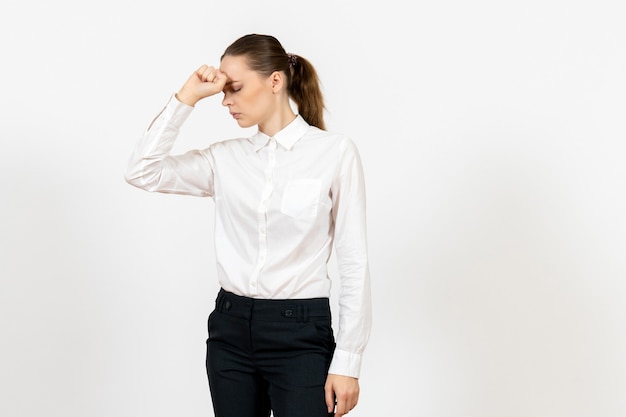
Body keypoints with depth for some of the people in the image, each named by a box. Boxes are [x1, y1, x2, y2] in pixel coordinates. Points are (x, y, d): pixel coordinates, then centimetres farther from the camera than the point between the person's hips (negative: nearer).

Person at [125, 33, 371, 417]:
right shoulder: (226, 158, 7)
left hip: (300, 333, -4)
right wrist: (186, 98, -3)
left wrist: (347, 362, -9)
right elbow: (142, 172, -2)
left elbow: (354, 263, -6)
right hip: (231, 328, 4)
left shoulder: (335, 151, -6)